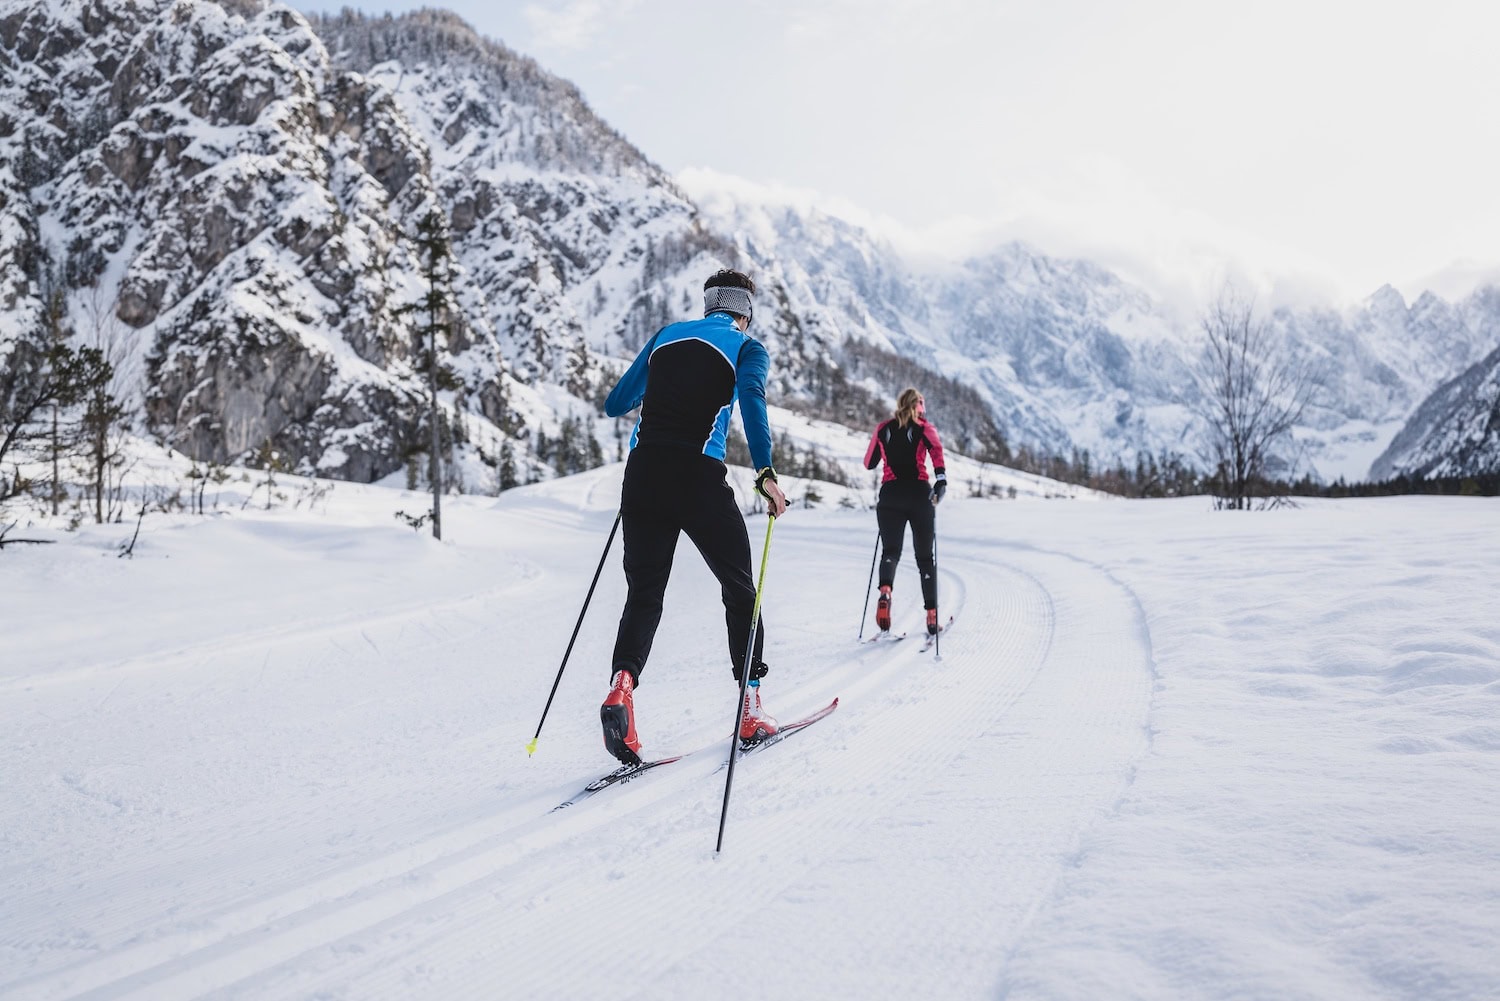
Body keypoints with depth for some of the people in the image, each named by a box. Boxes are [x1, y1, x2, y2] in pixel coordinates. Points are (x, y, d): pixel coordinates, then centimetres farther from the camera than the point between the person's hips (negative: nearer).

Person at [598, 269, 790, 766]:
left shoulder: (667, 335, 20)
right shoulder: (749, 348, 9)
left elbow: (615, 403, 22)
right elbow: (751, 394, -14)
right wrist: (765, 472, -16)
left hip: (643, 473, 3)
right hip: (698, 475, -3)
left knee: (643, 594, 9)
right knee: (740, 589, 14)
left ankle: (622, 683, -17)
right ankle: (751, 707, 13)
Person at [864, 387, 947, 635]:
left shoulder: (883, 429, 12)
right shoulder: (924, 428, 5)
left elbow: (869, 463, 18)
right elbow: (936, 448, -16)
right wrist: (941, 478, -23)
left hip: (890, 495, 1)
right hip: (919, 495, -1)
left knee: (890, 551, 0)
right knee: (925, 555, 10)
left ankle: (885, 591, -32)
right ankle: (931, 614, 10)